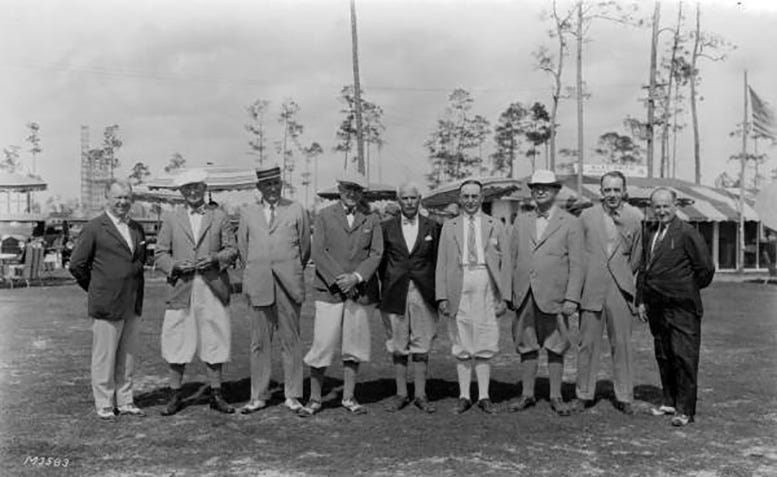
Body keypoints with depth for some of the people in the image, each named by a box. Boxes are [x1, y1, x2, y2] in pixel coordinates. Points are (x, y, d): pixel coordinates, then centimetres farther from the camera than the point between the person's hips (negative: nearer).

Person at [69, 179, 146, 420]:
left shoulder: (136, 228, 11)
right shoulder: (94, 228, -6)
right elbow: (77, 264, -5)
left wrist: (134, 288, 13)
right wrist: (96, 289, 1)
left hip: (133, 305, 6)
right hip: (106, 305, -6)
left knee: (128, 356, 12)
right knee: (104, 357, 3)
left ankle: (125, 402, 23)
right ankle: (104, 405, 14)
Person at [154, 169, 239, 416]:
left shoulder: (219, 217, 9)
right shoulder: (171, 219, 10)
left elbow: (232, 250, 7)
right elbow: (160, 254, 7)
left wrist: (215, 259, -12)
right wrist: (176, 265, -12)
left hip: (213, 289, 0)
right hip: (181, 290, 0)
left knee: (214, 342, 4)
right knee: (177, 344, 2)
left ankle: (216, 394, 15)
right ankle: (175, 395, 14)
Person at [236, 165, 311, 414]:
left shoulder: (296, 211, 7)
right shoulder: (247, 213, 11)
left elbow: (305, 247, 12)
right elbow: (243, 248, 16)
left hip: (288, 285, -1)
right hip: (259, 285, 1)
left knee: (291, 340, 3)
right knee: (259, 342, 4)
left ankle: (292, 396, 10)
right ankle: (258, 396, 11)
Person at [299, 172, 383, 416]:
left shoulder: (371, 219, 9)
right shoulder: (324, 216, 5)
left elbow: (376, 254, 1)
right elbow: (318, 253, -3)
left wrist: (356, 277, -13)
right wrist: (338, 279, -13)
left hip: (361, 291, 2)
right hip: (329, 290, -2)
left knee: (354, 346, 7)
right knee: (322, 346, -3)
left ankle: (349, 397, 20)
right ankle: (315, 399, 10)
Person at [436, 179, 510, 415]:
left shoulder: (495, 226, 10)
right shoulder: (449, 227, 11)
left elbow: (504, 263, 7)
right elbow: (441, 264, 8)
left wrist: (504, 296, -1)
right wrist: (442, 296, -3)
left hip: (486, 287, 0)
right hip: (458, 288, 1)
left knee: (485, 344, 1)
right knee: (461, 346, 3)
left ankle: (483, 397, 8)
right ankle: (464, 396, 9)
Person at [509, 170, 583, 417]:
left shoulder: (570, 223, 2)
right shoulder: (521, 221, 13)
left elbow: (576, 264, -2)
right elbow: (512, 259, 12)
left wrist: (572, 298, -10)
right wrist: (509, 292, 5)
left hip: (554, 296, -3)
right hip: (524, 295, 3)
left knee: (555, 347, 4)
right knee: (527, 346, 9)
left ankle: (556, 397, 14)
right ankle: (527, 394, 18)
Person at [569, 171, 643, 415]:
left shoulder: (634, 218, 3)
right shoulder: (587, 216, 5)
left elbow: (636, 256, 11)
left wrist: (624, 278, 12)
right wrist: (581, 283, 6)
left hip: (620, 289, 0)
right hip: (591, 289, 0)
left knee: (622, 345, 4)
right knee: (587, 344, 4)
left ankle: (624, 397, 14)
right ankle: (583, 395, 13)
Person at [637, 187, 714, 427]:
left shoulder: (687, 233, -10)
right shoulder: (652, 237, 14)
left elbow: (706, 268, -9)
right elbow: (643, 270, 20)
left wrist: (690, 290, 3)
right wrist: (641, 300, 14)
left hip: (682, 309, -7)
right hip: (657, 308, 8)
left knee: (684, 358, -5)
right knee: (663, 357, 13)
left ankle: (685, 410, 0)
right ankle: (670, 402, 24)